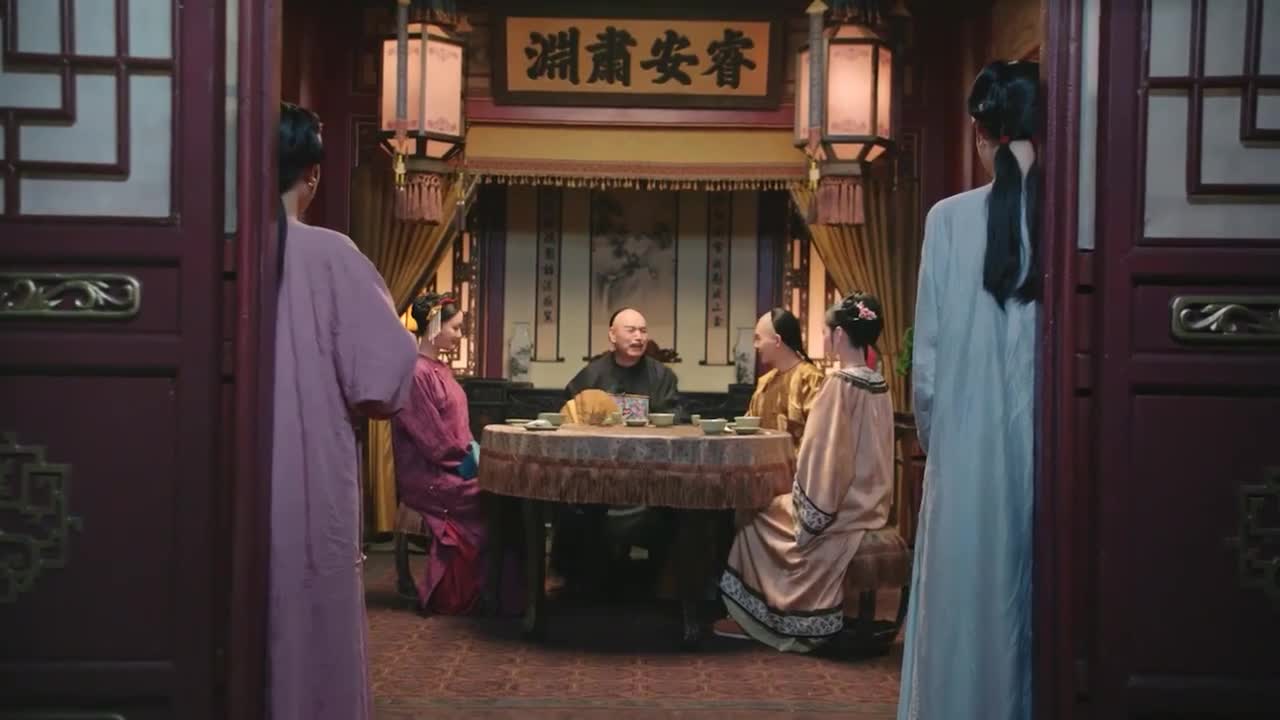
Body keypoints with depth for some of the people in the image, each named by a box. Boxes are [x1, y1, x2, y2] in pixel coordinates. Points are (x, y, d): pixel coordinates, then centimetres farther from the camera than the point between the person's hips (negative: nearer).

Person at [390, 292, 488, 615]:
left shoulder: (440, 369, 14)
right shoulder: (416, 373, -15)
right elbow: (433, 441, -17)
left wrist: (474, 451, 3)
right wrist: (469, 458, -10)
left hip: (451, 466, 8)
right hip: (428, 476, -8)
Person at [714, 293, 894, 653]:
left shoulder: (841, 383, -20)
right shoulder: (878, 385, 5)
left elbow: (824, 456, -20)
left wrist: (809, 512, -10)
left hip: (838, 509, -8)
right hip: (866, 504, 8)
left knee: (756, 522, 12)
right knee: (777, 509, 22)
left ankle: (757, 619, 21)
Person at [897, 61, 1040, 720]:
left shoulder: (951, 218, -7)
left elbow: (929, 352, -4)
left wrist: (932, 437, 11)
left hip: (970, 449, -1)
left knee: (966, 608, 9)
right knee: (1040, 608, 11)